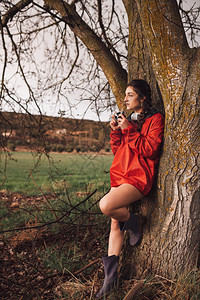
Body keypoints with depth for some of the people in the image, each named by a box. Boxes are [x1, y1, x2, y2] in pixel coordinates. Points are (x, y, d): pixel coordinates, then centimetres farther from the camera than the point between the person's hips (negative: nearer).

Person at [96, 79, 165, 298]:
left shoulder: (155, 118, -2)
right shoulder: (128, 119, 18)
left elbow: (150, 149, -14)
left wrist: (129, 130, -14)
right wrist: (116, 131, 2)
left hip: (139, 177, -7)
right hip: (120, 176, 7)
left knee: (106, 205, -28)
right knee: (115, 224, 5)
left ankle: (135, 222, 2)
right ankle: (110, 275, 13)